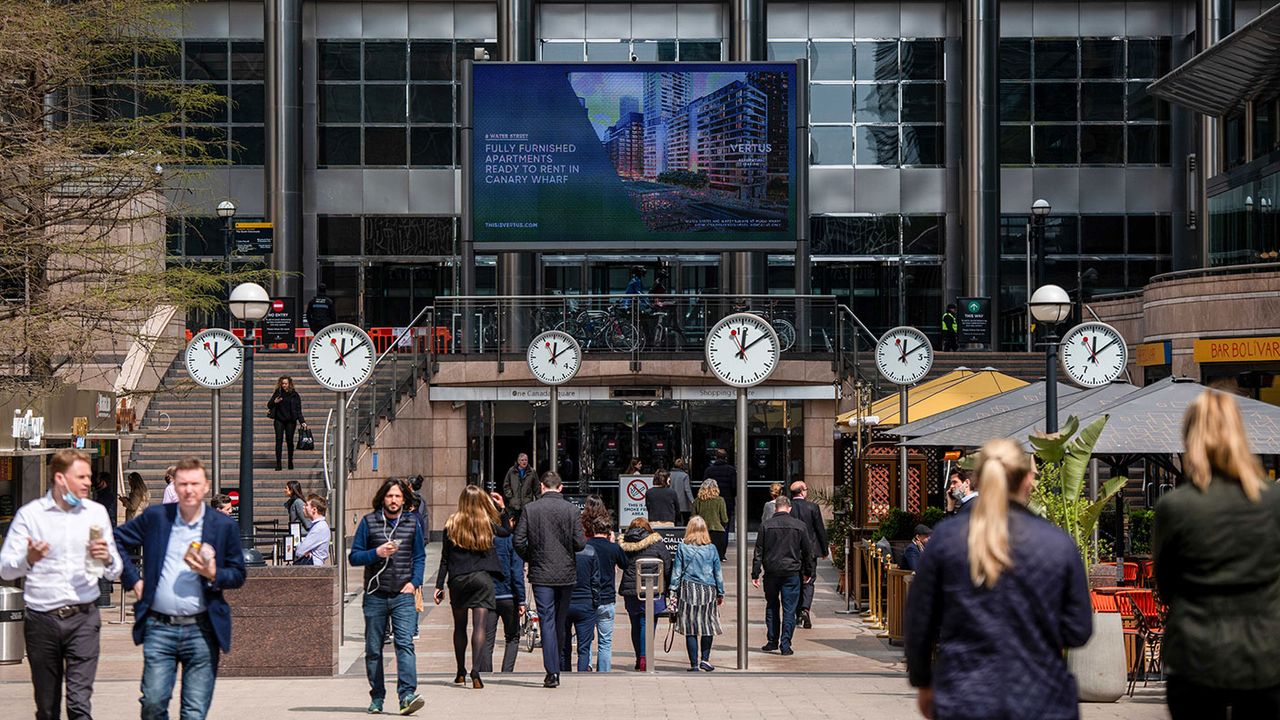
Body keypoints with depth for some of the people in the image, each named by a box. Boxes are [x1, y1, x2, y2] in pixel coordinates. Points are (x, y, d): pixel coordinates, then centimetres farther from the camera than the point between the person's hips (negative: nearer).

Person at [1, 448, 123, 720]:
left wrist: (107, 559, -12)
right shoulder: (30, 514, 2)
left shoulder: (97, 513, 9)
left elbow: (114, 572, 11)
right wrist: (28, 559, -22)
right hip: (42, 619, 0)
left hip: (83, 617, 0)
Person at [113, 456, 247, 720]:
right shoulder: (155, 517, 5)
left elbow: (238, 575, 9)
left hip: (201, 630, -1)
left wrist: (213, 575, -12)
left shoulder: (224, 526, 3)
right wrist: (134, 579, 7)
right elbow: (117, 540, 16)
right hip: (159, 628, 1)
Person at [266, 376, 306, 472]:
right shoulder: (277, 393, 3)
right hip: (279, 421, 1)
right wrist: (274, 402, -16)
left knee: (289, 441, 4)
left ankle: (290, 462, 20)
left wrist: (302, 422, -9)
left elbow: (298, 410, 0)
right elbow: (269, 405, 6)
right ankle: (278, 464, -8)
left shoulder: (294, 395, -1)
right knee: (279, 441, -8)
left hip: (290, 421, -1)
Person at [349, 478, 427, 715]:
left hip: (403, 596, -1)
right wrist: (376, 553, -13)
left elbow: (420, 557, 15)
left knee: (405, 643, -15)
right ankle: (377, 697, 16)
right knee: (373, 649, 6)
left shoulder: (413, 522, 9)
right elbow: (354, 557, 4)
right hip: (375, 596, 1)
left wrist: (414, 582, -1)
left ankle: (407, 695, -24)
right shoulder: (368, 522, 4)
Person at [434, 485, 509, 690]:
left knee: (460, 627, 15)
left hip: (457, 580, 2)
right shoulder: (486, 524, -2)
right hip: (482, 578, -2)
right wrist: (501, 509, 24)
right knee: (479, 626, -7)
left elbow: (445, 558, 1)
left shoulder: (451, 524, 0)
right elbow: (507, 532, 18)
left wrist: (439, 585, 5)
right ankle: (475, 672, -20)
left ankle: (461, 673, 25)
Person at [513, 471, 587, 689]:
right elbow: (580, 543, -6)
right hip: (566, 573, 1)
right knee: (562, 621, 13)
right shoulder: (570, 509, -5)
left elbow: (518, 541, -6)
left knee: (547, 621, -1)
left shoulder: (530, 509, -4)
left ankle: (552, 672, -8)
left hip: (541, 574, -1)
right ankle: (556, 668, 19)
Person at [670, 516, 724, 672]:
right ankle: (704, 659, 8)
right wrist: (720, 593, 16)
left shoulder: (682, 547, 0)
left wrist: (673, 591, 6)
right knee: (708, 625, 12)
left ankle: (694, 664, 2)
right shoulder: (711, 548, 2)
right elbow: (718, 572, 8)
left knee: (690, 629, 2)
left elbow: (676, 571, 1)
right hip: (708, 590, 1)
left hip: (688, 589, -1)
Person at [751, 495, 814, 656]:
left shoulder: (766, 525, -2)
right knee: (789, 609, 2)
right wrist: (808, 572, 18)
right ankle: (785, 645, -2)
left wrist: (755, 574, 2)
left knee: (772, 607, 16)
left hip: (771, 572, 1)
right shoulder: (799, 526, 0)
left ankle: (772, 641, 18)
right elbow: (808, 551, 6)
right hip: (792, 572, -1)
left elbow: (758, 551, -2)